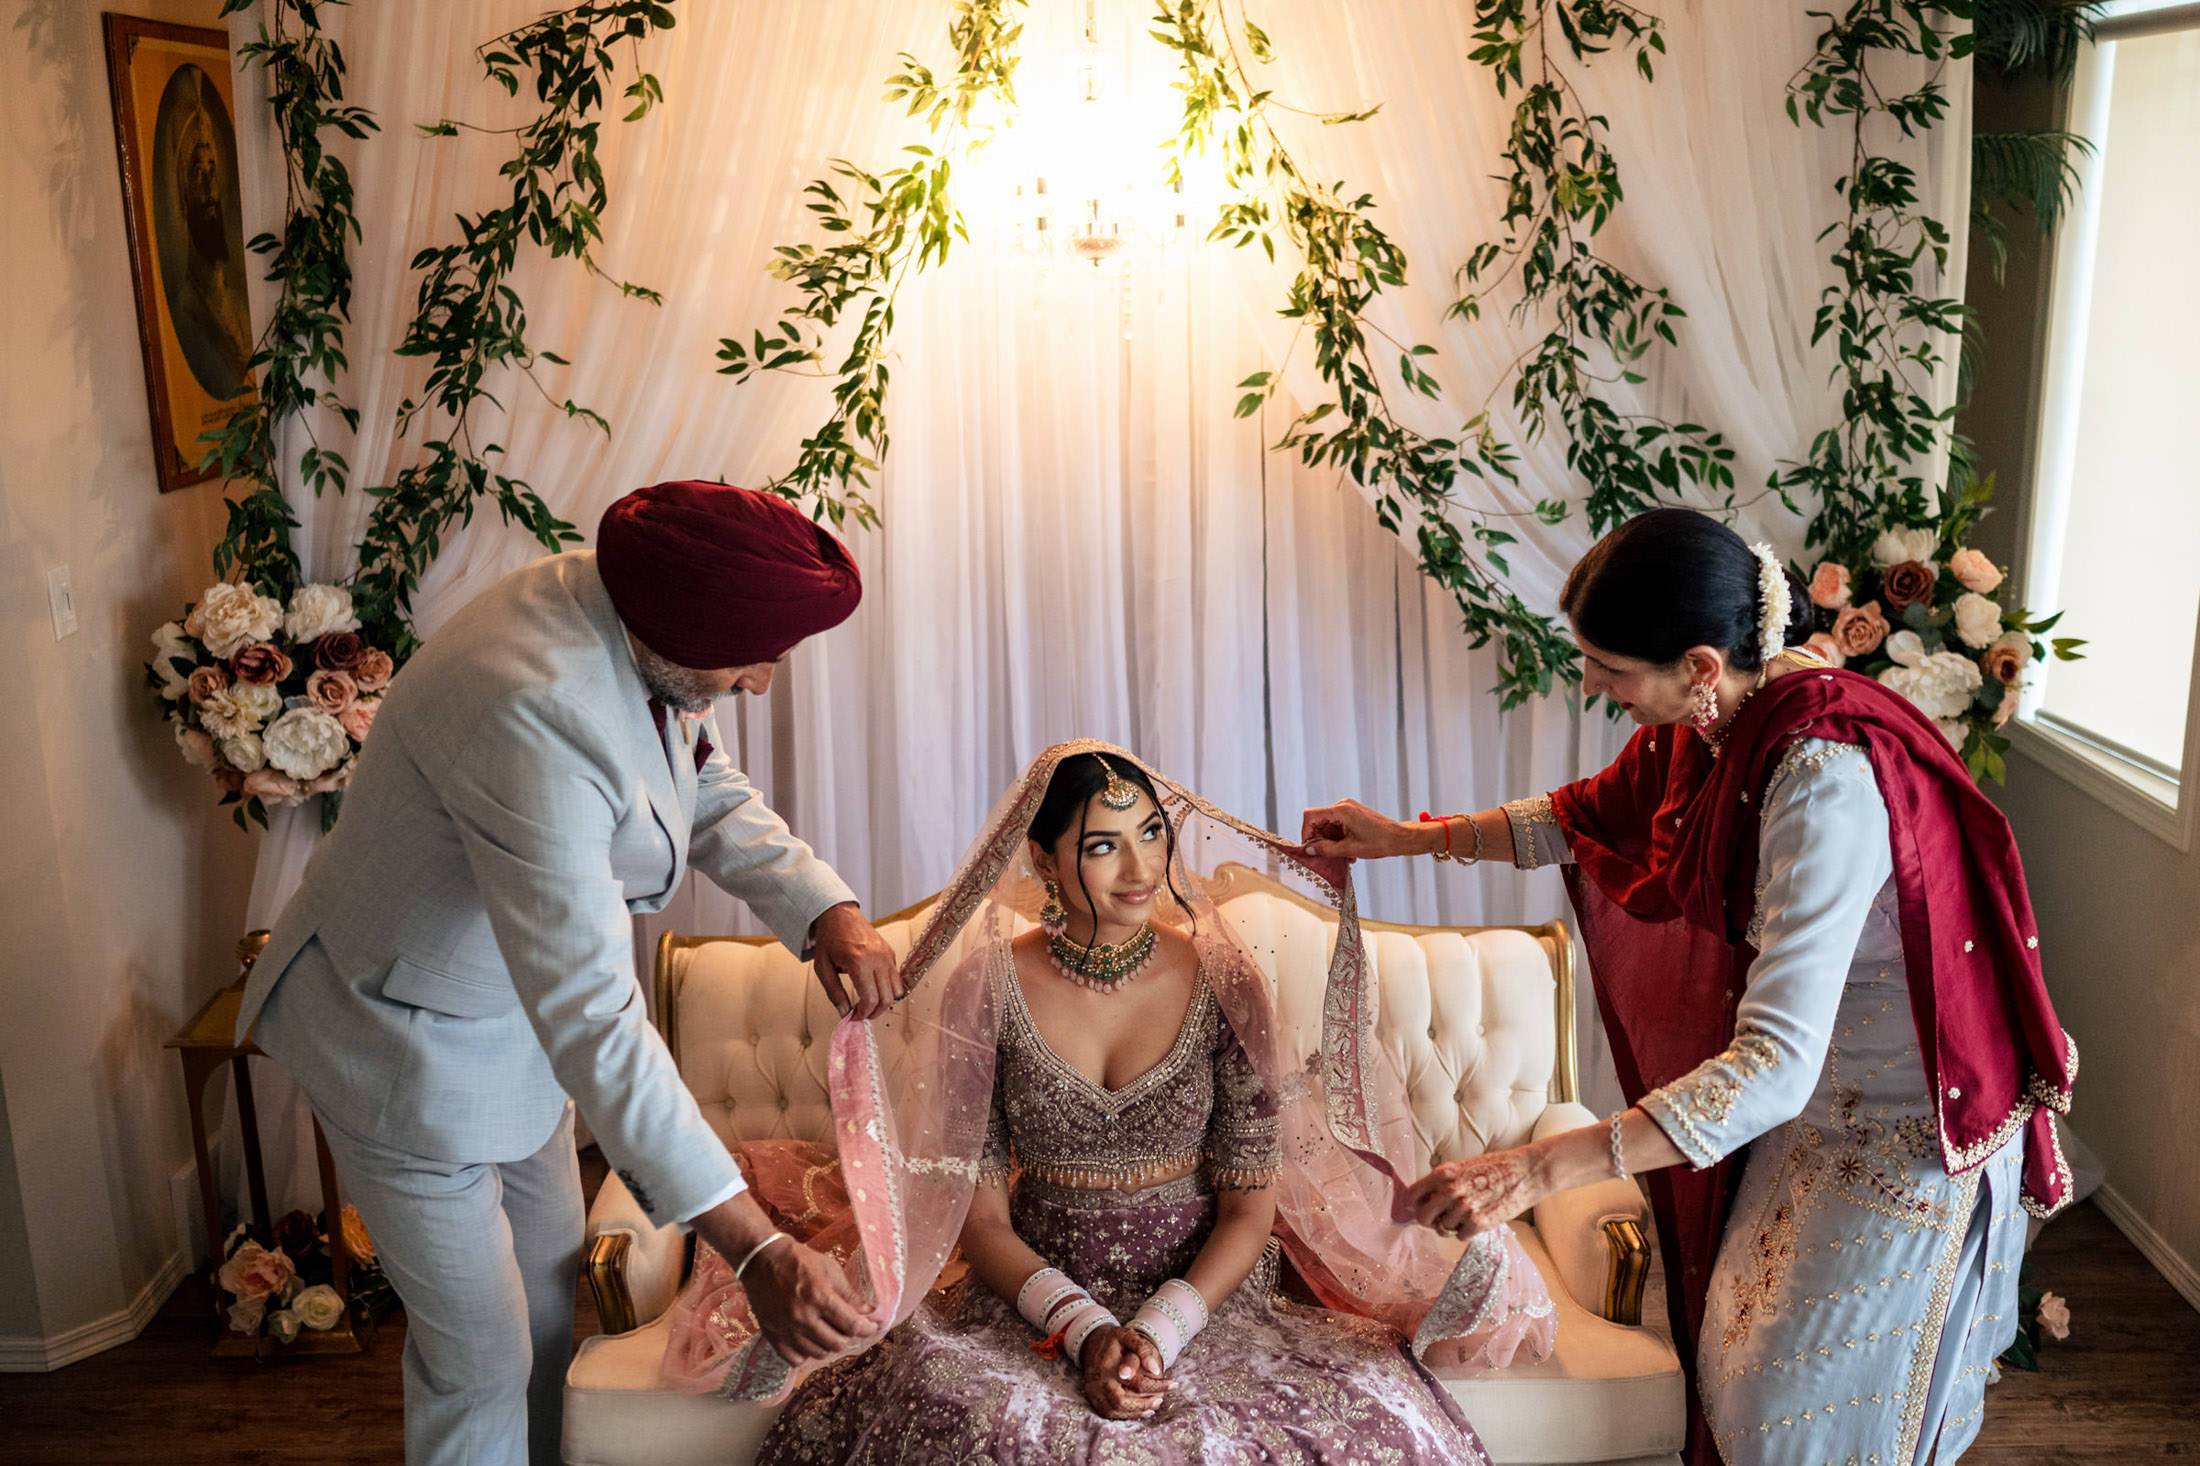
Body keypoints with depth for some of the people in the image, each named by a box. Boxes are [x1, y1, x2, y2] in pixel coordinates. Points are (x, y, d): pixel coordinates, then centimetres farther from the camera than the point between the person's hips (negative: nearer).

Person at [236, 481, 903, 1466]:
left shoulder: (640, 620, -13)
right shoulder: (538, 716, -40)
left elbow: (716, 801, 1)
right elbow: (591, 1017, -43)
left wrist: (829, 914, -19)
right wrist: (756, 1253, -42)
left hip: (512, 1009, 9)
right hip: (407, 1037, -9)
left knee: (549, 1297, 23)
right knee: (479, 1358, 6)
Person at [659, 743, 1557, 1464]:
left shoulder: (1222, 985, -4)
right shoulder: (988, 989, -4)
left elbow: (1248, 1211, -1)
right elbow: (980, 1217, -2)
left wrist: (1158, 1331, -16)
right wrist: (1082, 1330, -16)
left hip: (1204, 1288, 1)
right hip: (1036, 1295, 0)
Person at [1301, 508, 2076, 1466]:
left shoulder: (1826, 777, -37)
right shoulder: (1710, 721, -10)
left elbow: (1775, 1064, -41)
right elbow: (1589, 818, 11)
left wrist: (1540, 1170, -44)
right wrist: (1407, 838, 7)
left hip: (1913, 1125, -7)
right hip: (1819, 1089, 8)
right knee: (1739, 1359, 21)